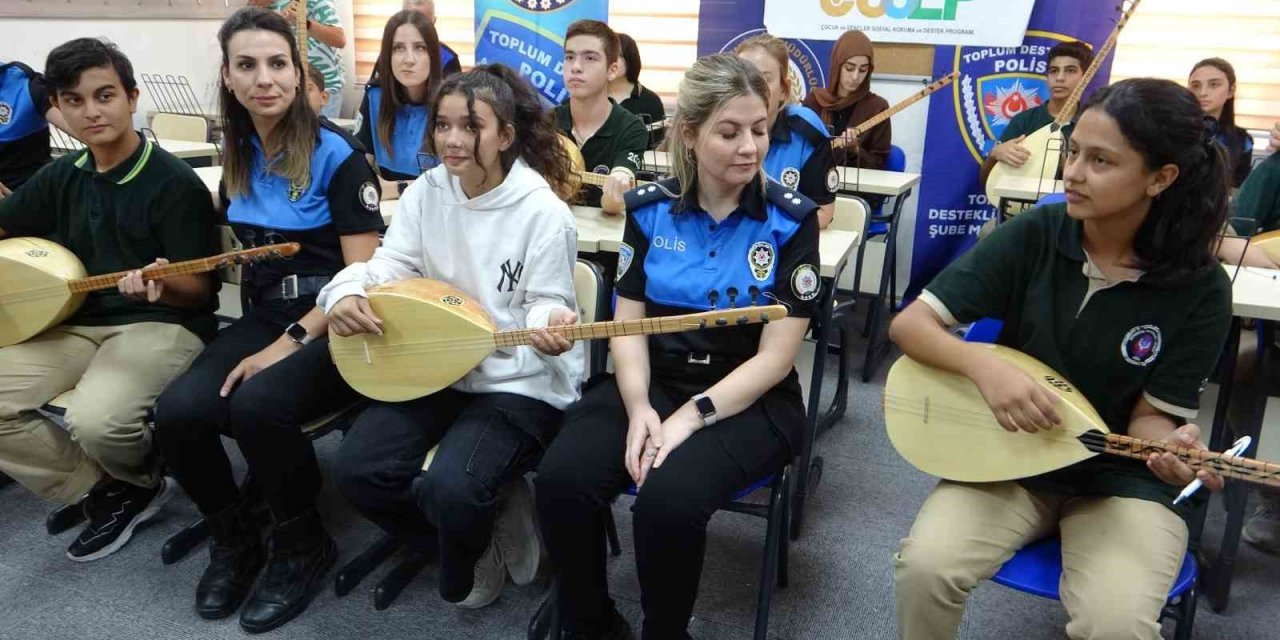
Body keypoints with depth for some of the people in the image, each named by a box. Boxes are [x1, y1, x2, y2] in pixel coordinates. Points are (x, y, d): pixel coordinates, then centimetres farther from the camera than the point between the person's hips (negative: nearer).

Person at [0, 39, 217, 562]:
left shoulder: (175, 183, -11)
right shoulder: (61, 177, 8)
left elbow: (198, 290, -12)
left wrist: (162, 285, -35)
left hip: (162, 325, -7)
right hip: (78, 323, 7)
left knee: (95, 419, -33)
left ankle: (141, 480, 6)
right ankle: (106, 490, 4)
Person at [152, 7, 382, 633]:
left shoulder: (337, 154, -10)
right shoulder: (238, 157, 10)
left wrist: (290, 343, -19)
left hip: (330, 325, -5)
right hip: (260, 317, 6)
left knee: (257, 406, -32)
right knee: (178, 412, -20)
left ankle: (302, 545, -3)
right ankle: (233, 536, 10)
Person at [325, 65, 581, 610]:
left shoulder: (543, 213, -13)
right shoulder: (426, 192, 3)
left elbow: (545, 305, -8)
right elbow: (391, 263, 2)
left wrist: (551, 325, -33)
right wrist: (346, 293, -20)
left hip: (519, 379, -6)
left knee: (449, 487, -26)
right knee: (358, 469, -11)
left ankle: (463, 570, 14)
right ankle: (477, 526, 16)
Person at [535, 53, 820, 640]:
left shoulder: (791, 220, -7)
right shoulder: (648, 209, 2)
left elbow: (775, 357, -10)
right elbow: (629, 326, 4)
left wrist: (691, 417, -20)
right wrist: (638, 408, -14)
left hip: (749, 399, -3)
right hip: (652, 383, 3)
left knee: (668, 500, -30)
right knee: (561, 479, -22)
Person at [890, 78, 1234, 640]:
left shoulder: (1201, 290, -11)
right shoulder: (1033, 235, -11)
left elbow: (1150, 415, -7)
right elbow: (909, 323, -13)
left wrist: (1174, 446, -31)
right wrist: (985, 366, -31)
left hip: (1125, 480, 0)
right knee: (924, 565, -26)